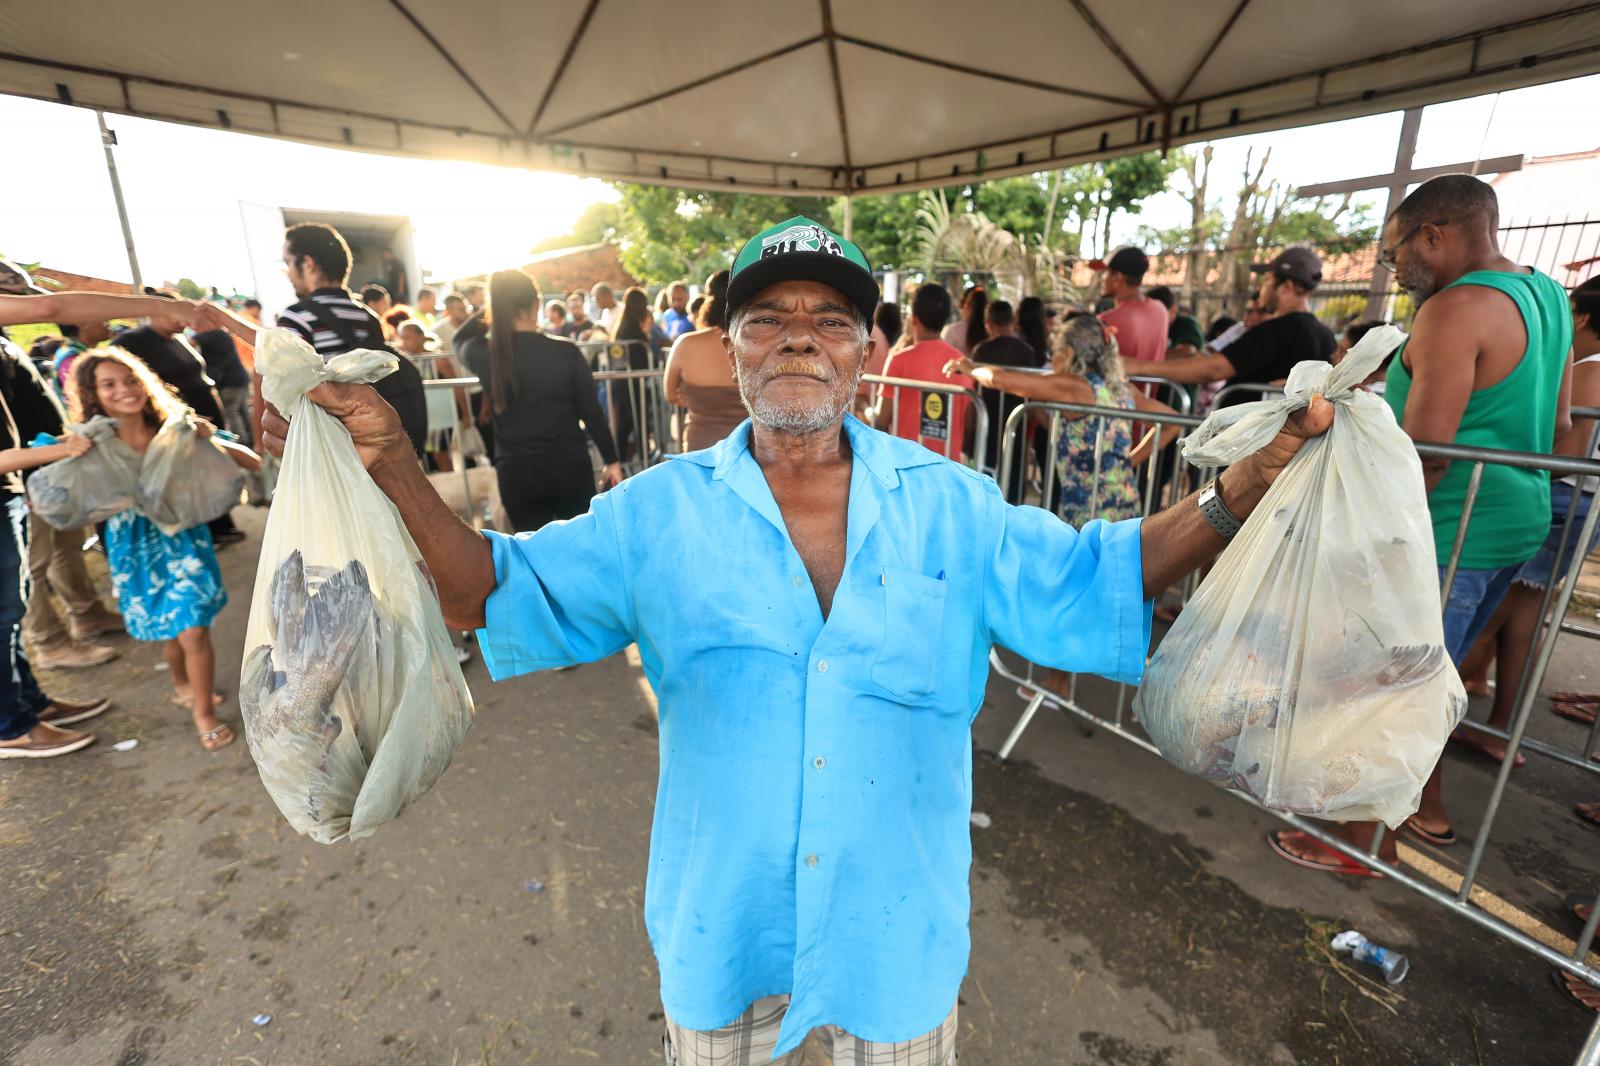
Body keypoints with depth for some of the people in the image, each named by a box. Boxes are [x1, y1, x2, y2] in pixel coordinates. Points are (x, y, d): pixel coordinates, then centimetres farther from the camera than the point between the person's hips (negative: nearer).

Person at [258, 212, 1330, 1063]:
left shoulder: (950, 507, -9)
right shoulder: (660, 514, -11)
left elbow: (1095, 579, -6)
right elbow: (501, 593, -10)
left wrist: (1257, 476, -16)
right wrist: (392, 468, -23)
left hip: (897, 916, 1)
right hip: (722, 916, 0)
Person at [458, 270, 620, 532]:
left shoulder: (484, 354, -5)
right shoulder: (566, 351, -10)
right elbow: (592, 413, -3)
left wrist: (487, 315, 16)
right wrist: (611, 460, 7)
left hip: (515, 473, 1)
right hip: (569, 466, -1)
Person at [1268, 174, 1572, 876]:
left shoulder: (1455, 309, -17)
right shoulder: (1545, 294, 12)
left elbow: (1425, 454, -23)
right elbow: (1557, 425, 19)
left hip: (1450, 531, -10)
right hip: (1517, 521, 10)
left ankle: (1367, 840, 14)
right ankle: (1427, 807, 37)